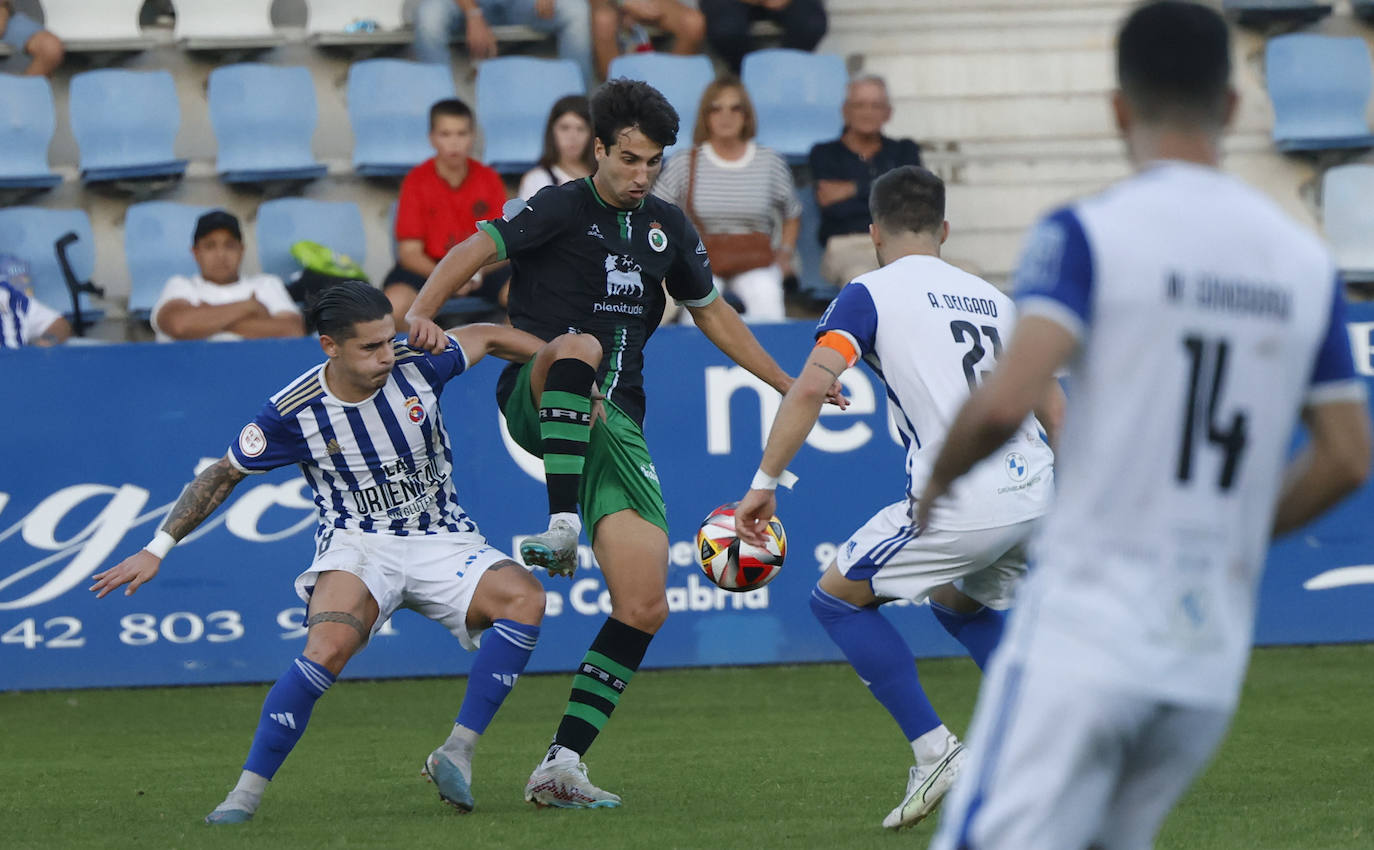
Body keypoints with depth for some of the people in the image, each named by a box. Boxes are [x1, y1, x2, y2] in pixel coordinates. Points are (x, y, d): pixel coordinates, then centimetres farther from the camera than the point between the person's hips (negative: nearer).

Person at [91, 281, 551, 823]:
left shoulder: (417, 364, -9)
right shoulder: (295, 412, -13)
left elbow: (487, 337, 11)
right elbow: (223, 475, 0)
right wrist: (157, 549, -2)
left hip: (441, 541, 3)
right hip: (358, 545, -3)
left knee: (524, 598, -26)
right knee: (329, 647, -34)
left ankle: (458, 753, -21)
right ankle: (247, 792, -22)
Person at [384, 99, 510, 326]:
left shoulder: (489, 180, 2)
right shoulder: (416, 181, -4)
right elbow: (410, 252, -6)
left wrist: (478, 272, -21)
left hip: (482, 269, 2)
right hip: (429, 269, -2)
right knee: (395, 302, -34)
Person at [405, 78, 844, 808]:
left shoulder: (667, 228, 15)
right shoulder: (561, 208, -1)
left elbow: (711, 312, 30)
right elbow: (476, 250, -13)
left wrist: (786, 383, 30)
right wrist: (422, 314, -32)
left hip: (615, 424, 5)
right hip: (537, 404, -5)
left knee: (645, 606, -7)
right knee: (579, 346, -41)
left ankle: (562, 764, -4)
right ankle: (560, 529, -49)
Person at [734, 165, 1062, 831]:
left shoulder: (870, 294, 4)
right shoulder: (994, 299, 22)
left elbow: (812, 385, -10)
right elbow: (1054, 407, 23)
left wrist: (764, 482, -8)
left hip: (961, 504, -7)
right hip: (1034, 495, 7)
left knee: (836, 597, 12)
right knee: (958, 602, 33)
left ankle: (935, 753, 2)